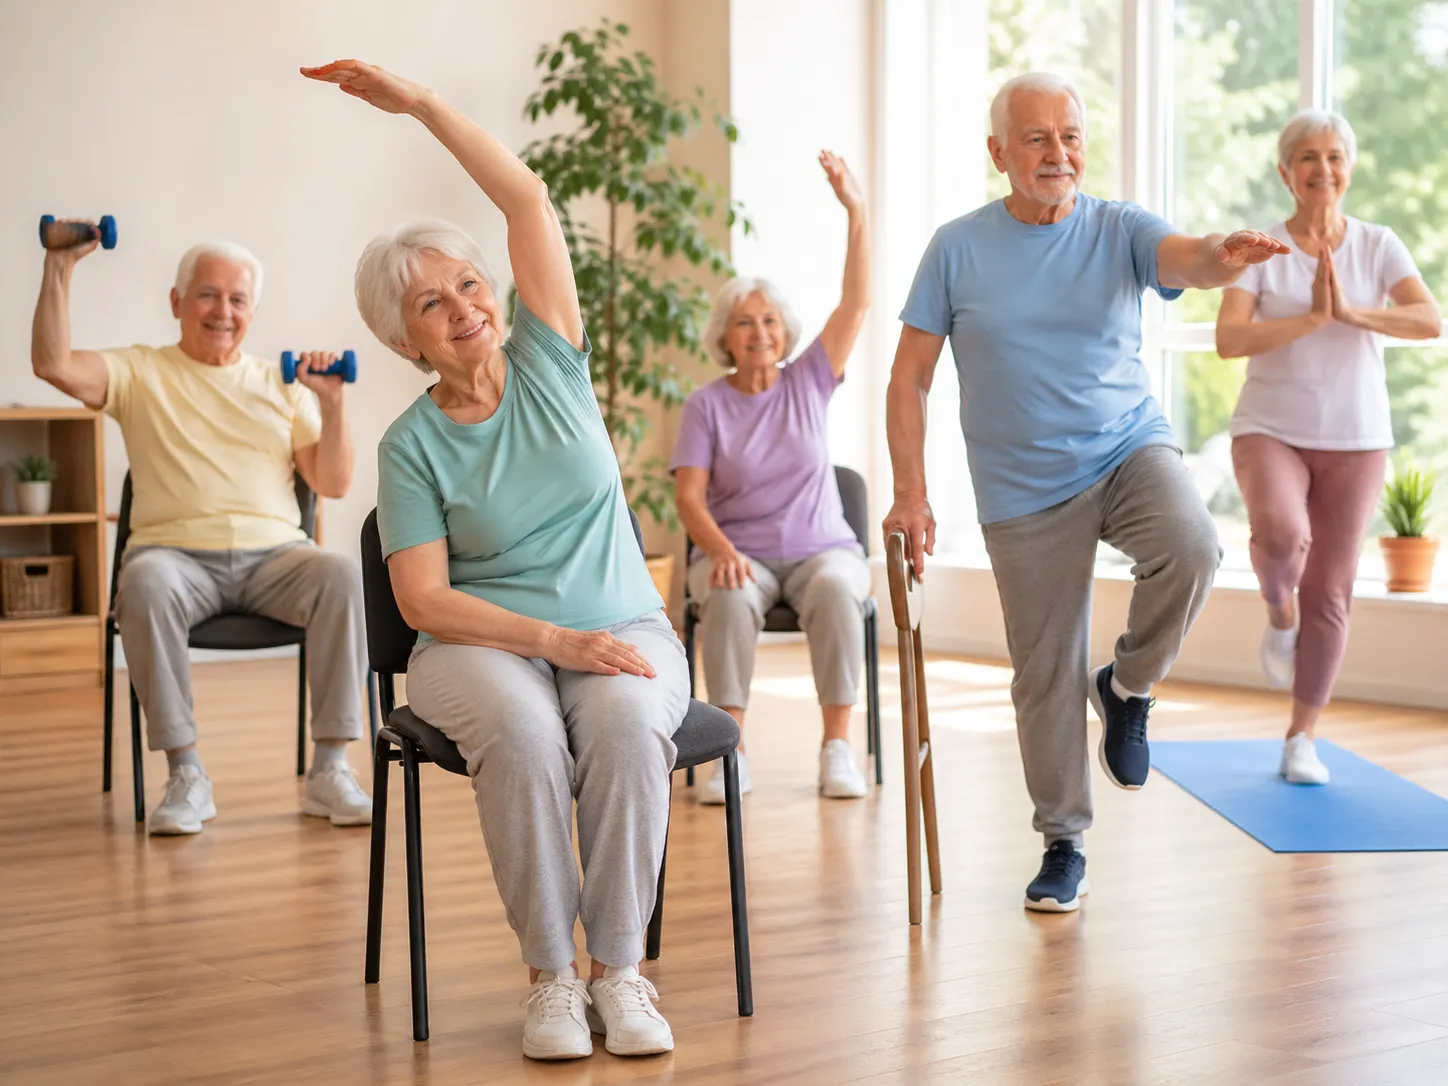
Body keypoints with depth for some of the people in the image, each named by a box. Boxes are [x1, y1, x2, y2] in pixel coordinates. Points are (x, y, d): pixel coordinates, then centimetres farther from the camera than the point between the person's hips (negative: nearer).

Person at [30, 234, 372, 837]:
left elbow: (333, 484, 10)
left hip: (273, 554, 2)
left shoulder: (282, 384, 17)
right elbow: (53, 364, -6)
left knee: (343, 576, -31)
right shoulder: (140, 372, 12)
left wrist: (332, 403, -4)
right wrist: (59, 266, -8)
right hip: (177, 553, -1)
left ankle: (329, 770, -25)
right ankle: (186, 776, -27)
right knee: (146, 585, -37)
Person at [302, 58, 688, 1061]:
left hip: (621, 629, 1)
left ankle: (620, 970, -23)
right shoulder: (413, 443, 1)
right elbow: (424, 599, -7)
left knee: (626, 723, -33)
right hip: (483, 643, -1)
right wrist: (551, 639, -20)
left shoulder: (548, 363, 6)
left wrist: (420, 102, -5)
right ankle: (551, 977, -23)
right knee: (522, 731, -35)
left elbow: (528, 201, 0)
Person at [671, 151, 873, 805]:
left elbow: (857, 303, -1)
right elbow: (688, 496, -4)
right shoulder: (707, 405, 3)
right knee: (730, 599, -35)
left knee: (835, 590, -34)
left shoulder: (808, 383, 7)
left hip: (821, 546, 1)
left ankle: (837, 748, -29)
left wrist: (856, 214, -10)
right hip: (738, 551, -1)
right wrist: (721, 550, -24)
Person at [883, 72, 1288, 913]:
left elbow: (1186, 259, -24)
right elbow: (910, 378, -1)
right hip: (1025, 492, 0)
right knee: (1046, 674, 4)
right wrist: (911, 495, -8)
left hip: (1130, 448, 0)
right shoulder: (959, 248, -2)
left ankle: (1128, 687, -3)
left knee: (1190, 547, -32)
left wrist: (1224, 257, -49)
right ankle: (1064, 846, 23)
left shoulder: (1120, 230, -2)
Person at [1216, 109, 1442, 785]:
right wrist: (1311, 319, -24)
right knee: (1282, 536, -32)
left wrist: (1351, 311, -25)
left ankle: (1302, 740, 18)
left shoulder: (1378, 246, 1)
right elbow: (1228, 340, -16)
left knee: (1329, 593, 4)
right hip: (1270, 430, -2)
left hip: (1355, 440, 2)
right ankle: (1279, 611, 3)